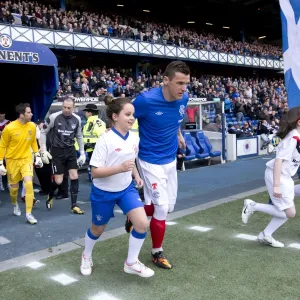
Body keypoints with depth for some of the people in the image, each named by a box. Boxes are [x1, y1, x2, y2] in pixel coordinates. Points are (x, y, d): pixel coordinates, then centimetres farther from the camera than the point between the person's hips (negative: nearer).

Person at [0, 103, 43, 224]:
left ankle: (29, 214, -7)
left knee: (29, 184, -16)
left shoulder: (32, 126, -7)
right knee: (14, 187, 11)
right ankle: (15, 205, 45)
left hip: (26, 159, 2)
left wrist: (37, 156, 6)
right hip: (12, 160, -2)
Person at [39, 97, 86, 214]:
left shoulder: (77, 119, -2)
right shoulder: (54, 117, -13)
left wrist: (82, 153, 11)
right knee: (58, 181, -3)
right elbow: (43, 132, -2)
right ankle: (50, 196, 30)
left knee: (74, 177, -3)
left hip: (70, 150, 3)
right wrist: (43, 150, -8)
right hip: (57, 151, -3)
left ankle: (74, 206, 8)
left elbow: (79, 136, 13)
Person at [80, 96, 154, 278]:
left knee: (143, 223, -10)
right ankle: (87, 256, 49)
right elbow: (95, 172, -23)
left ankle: (131, 263, 14)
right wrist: (119, 168, -36)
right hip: (104, 192, -4)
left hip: (127, 188, 5)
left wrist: (136, 175, -1)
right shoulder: (106, 139, -22)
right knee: (98, 229, 16)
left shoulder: (134, 138, -4)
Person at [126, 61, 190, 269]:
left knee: (169, 206, 14)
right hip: (151, 160, -6)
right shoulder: (146, 100, -26)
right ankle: (157, 252, 21)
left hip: (171, 159, 7)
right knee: (161, 207, -3)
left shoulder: (184, 98, -8)